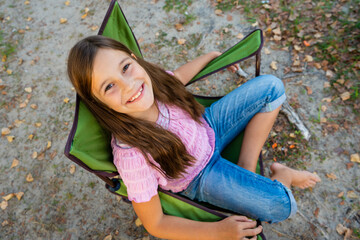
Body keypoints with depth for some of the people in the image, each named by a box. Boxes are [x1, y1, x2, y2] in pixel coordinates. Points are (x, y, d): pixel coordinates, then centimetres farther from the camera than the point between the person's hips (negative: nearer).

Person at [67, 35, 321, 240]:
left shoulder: (150, 81, -24)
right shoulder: (131, 154, -37)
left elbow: (177, 78, 4)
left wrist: (212, 55, 16)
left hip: (207, 129, 6)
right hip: (200, 178, -5)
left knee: (271, 86, 3)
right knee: (280, 207, -19)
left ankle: (247, 169, 2)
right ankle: (281, 177, 19)